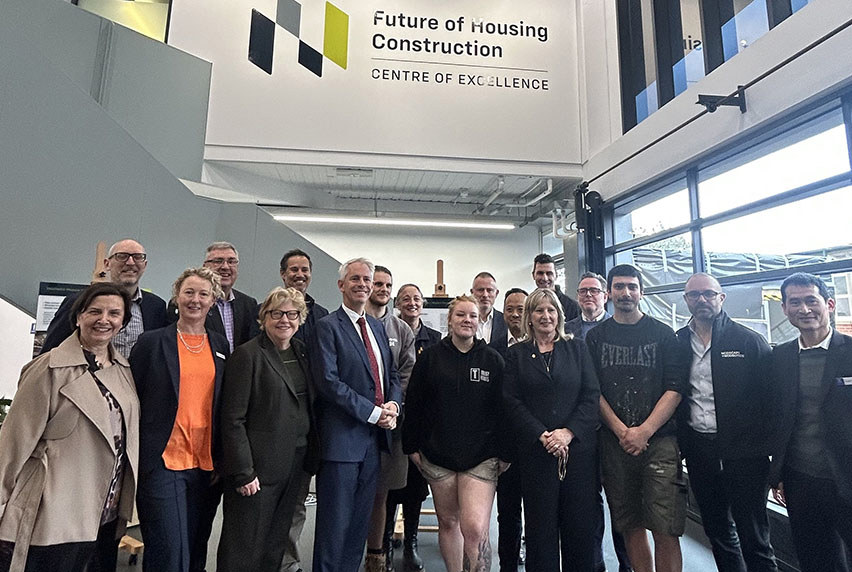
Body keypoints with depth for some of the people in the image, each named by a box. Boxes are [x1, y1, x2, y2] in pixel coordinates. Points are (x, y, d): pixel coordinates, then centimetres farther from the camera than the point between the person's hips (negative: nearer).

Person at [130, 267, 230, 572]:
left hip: (207, 466, 4)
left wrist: (223, 460, 6)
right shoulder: (151, 341, -3)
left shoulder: (220, 345, 7)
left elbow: (225, 404, 10)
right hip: (163, 463, -3)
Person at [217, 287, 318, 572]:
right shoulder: (247, 355, -12)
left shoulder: (302, 353, 8)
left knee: (275, 547, 19)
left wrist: (310, 457, 8)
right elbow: (233, 419, -14)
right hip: (258, 468, -6)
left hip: (294, 465, 6)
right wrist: (243, 472, -15)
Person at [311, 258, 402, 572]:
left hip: (374, 437, 7)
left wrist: (393, 404, -4)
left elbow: (392, 374, 16)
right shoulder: (328, 326, -8)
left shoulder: (378, 327, 13)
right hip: (342, 437, -6)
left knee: (360, 520, 17)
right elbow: (329, 381, -17)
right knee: (335, 522, 6)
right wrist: (374, 412, -16)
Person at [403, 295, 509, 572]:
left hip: (481, 457, -1)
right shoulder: (431, 357, 1)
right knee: (448, 523, 15)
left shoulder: (493, 360, 0)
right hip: (438, 455, 2)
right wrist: (412, 446, 2)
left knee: (475, 528, -12)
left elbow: (503, 409, 1)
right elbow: (414, 403, 4)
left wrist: (505, 453, -1)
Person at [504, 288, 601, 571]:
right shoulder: (516, 354, 7)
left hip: (579, 448, 1)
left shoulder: (577, 348, 9)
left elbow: (592, 396, 2)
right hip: (535, 450, -1)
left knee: (581, 523, 6)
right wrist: (542, 435, -11)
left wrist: (568, 432, -10)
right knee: (541, 525, 5)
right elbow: (512, 402, 0)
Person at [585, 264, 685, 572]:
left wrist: (645, 431, -11)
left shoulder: (663, 334, 5)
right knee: (631, 526, 10)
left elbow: (674, 389, -2)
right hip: (614, 443, 1)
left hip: (658, 441, -1)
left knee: (665, 530, -3)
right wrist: (622, 431, -8)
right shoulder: (596, 337, 7)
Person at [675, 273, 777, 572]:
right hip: (698, 451, 4)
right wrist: (679, 444, 4)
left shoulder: (750, 341, -4)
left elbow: (770, 397, -5)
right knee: (717, 532, 19)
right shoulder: (678, 343, 4)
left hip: (743, 451, -3)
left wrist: (772, 451, -9)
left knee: (753, 539, 6)